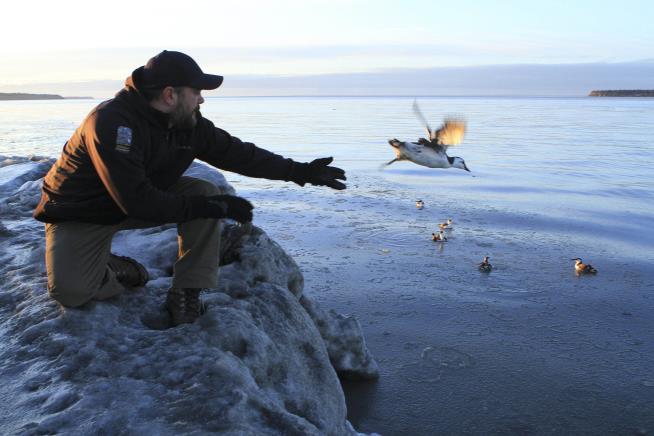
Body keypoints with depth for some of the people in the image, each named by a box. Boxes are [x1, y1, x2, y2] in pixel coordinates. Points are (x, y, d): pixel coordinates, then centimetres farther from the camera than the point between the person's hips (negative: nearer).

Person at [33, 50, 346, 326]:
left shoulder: (190, 124, -10)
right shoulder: (111, 122, -32)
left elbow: (236, 153, -2)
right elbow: (139, 202, -36)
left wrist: (299, 171, -6)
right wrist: (214, 207, -33)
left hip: (142, 199, 6)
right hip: (80, 212, -6)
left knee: (205, 193, -16)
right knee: (70, 290, -27)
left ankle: (186, 294, -10)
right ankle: (117, 271, 6)